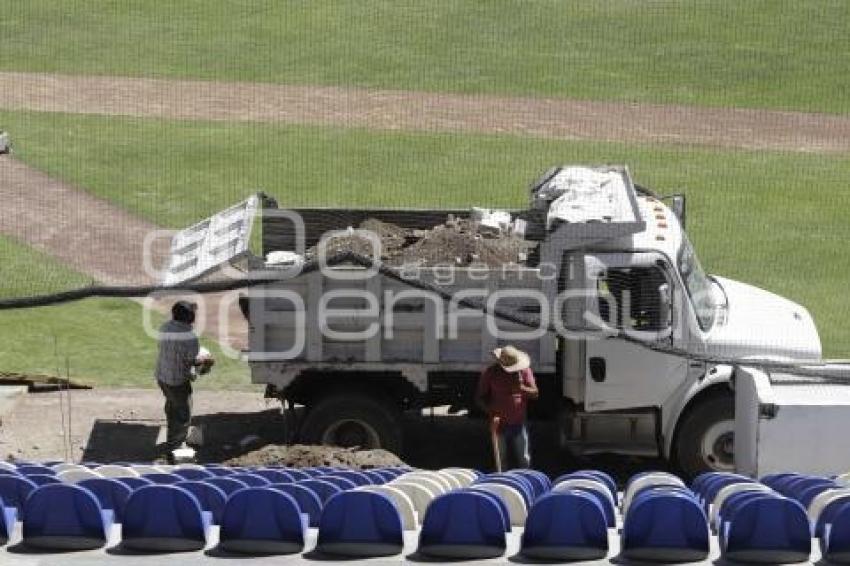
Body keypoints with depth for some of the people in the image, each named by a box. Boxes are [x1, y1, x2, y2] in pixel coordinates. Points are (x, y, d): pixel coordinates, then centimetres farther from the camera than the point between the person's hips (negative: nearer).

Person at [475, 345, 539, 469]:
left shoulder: (524, 370, -2)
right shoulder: (490, 373, -6)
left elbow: (535, 393, -2)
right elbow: (480, 397, -1)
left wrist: (522, 389, -24)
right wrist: (491, 413, -16)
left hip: (518, 424, 1)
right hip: (499, 425, -1)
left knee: (524, 459, 3)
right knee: (501, 460, 6)